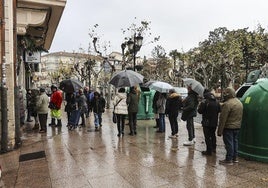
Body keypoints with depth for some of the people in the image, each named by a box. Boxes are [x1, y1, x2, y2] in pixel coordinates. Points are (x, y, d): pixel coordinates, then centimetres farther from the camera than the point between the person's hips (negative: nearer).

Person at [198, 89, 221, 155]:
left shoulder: (204, 102, -18)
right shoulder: (217, 101, 3)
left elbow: (200, 111, -16)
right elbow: (219, 110, 11)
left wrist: (200, 106, 2)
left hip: (207, 123, -7)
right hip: (214, 122, 7)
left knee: (207, 137, 1)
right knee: (213, 135, 22)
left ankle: (209, 151, 5)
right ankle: (213, 148, 34)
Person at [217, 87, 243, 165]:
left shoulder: (227, 104, -21)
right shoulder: (239, 102, 9)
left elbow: (223, 119, -20)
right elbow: (240, 116, 16)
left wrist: (220, 131, -16)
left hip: (229, 127, -9)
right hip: (237, 126, 9)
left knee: (229, 143, -1)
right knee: (235, 142, 18)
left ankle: (229, 160, 6)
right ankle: (235, 158, 28)